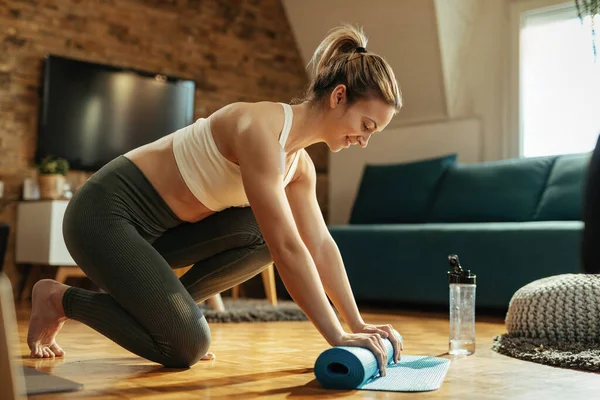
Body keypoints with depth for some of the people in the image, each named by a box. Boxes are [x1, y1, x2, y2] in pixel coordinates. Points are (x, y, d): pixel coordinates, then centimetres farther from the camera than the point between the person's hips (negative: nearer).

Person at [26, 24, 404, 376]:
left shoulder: (300, 163, 2)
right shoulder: (260, 129, -26)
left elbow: (320, 245, 3)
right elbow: (287, 249, -31)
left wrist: (357, 323, -1)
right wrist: (337, 337, -27)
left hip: (160, 227, 8)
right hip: (105, 211, -8)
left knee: (266, 233, -11)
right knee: (187, 345, -17)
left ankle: (164, 306, 5)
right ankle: (60, 298, 5)